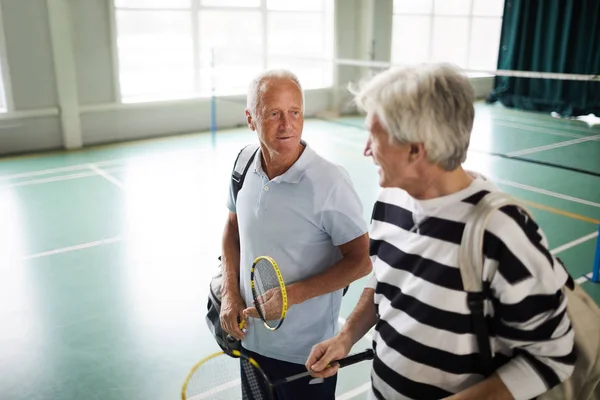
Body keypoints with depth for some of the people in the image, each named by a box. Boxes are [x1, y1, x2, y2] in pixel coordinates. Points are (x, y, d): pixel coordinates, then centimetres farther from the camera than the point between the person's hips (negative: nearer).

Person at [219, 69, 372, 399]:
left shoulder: (329, 182, -22)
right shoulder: (244, 168, -6)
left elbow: (361, 261, -16)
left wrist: (294, 294, -24)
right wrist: (230, 294, -1)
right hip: (251, 338, 5)